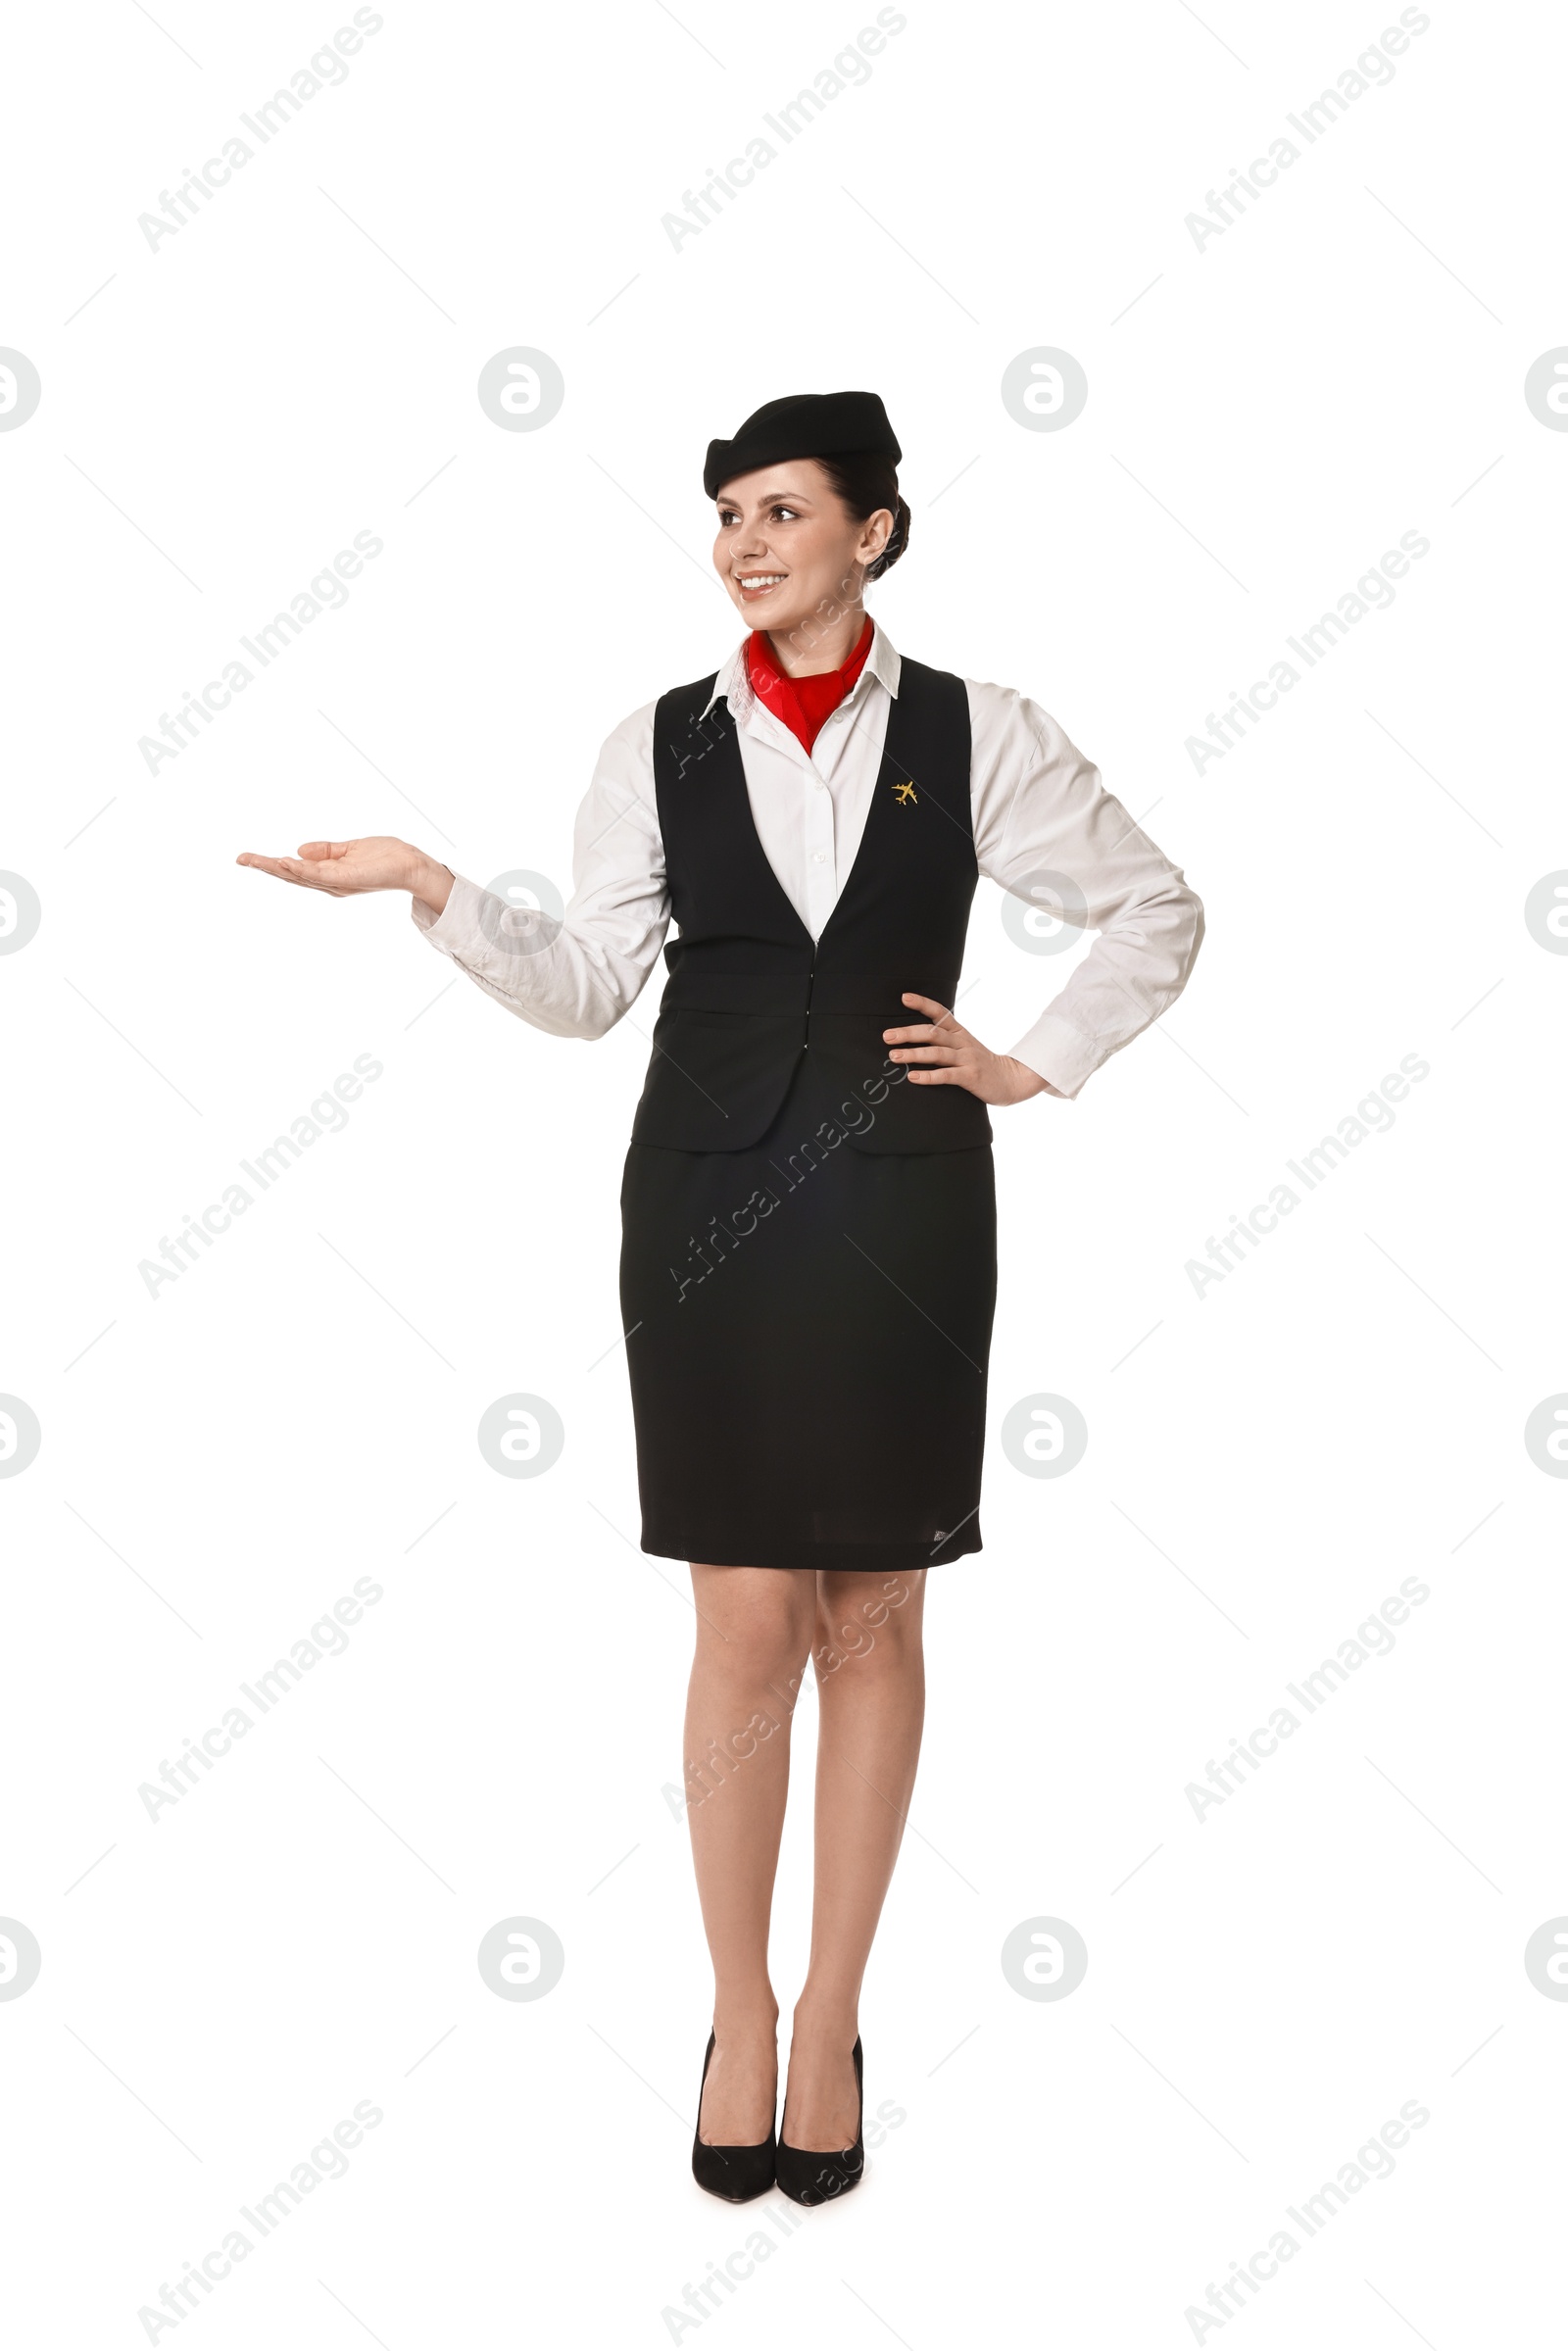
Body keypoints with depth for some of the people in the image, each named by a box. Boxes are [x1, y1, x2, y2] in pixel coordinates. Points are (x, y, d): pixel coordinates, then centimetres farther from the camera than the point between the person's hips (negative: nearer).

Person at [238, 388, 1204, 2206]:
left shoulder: (973, 736, 2)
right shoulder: (661, 745, 5)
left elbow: (1158, 910, 11)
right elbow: (585, 982, 3)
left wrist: (1034, 1064, 3)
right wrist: (437, 892, -10)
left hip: (903, 1207, 0)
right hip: (711, 1202, 0)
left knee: (873, 1616, 7)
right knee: (747, 1625, 1)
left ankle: (831, 2020, 22)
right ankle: (738, 2015, 19)